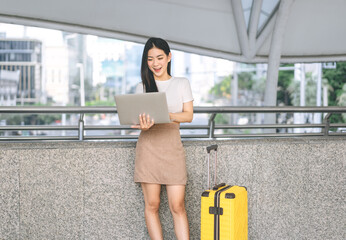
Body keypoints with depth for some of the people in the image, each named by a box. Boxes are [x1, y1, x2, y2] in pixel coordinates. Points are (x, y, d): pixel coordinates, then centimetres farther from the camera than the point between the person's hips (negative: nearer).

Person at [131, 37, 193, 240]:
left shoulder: (182, 84, 9)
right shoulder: (142, 87, 10)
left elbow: (189, 115, 2)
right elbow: (138, 117, 7)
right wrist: (143, 124, -18)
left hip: (172, 147, -1)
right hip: (148, 146, 1)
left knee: (178, 206, -5)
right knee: (152, 205, 1)